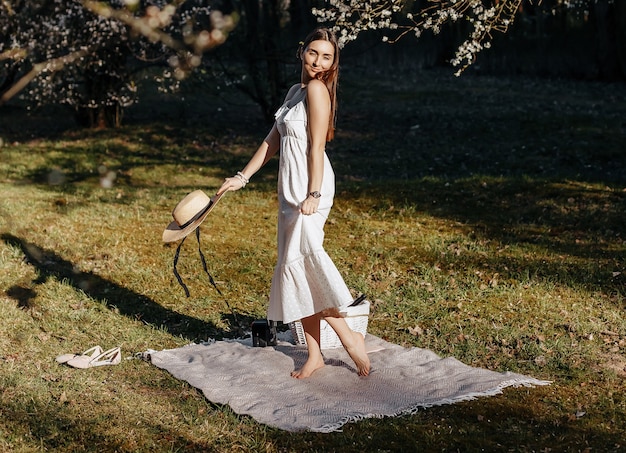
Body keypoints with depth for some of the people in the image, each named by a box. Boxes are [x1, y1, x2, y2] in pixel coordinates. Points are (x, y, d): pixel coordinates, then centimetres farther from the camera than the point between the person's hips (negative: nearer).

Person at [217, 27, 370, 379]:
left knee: (299, 263, -12)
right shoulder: (297, 90, 17)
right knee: (294, 267, 8)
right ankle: (315, 354, 14)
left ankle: (350, 337, -2)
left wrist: (312, 195, -21)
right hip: (291, 189, 9)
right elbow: (273, 141, 20)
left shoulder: (317, 89, -9)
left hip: (310, 186, -9)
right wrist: (242, 178, 20)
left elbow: (317, 146, -16)